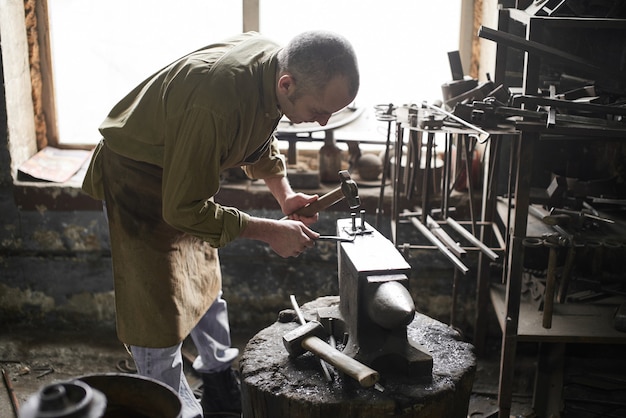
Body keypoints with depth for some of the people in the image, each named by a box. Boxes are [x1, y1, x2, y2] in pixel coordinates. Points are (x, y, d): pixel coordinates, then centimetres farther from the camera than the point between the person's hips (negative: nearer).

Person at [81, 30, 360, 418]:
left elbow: (261, 138, 6)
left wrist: (285, 194, -7)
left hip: (186, 174, 8)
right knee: (158, 313, -4)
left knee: (204, 283, 20)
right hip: (138, 178, -8)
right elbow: (183, 209, -32)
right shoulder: (217, 103, -42)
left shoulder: (276, 61, -16)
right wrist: (270, 231, -28)